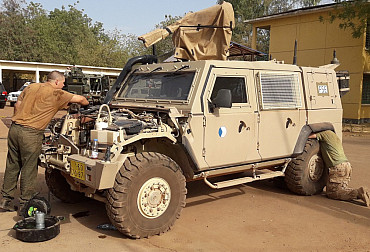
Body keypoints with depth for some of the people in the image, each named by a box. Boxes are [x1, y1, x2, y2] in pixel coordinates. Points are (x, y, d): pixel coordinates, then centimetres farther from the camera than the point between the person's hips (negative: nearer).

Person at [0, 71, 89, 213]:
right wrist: (87, 104, 20)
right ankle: (25, 203, 15)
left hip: (14, 128, 7)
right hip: (30, 133, -7)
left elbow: (17, 105, 19)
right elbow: (80, 99, -2)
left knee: (12, 166, 15)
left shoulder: (31, 87, 15)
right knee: (28, 169, 5)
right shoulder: (55, 93, -5)